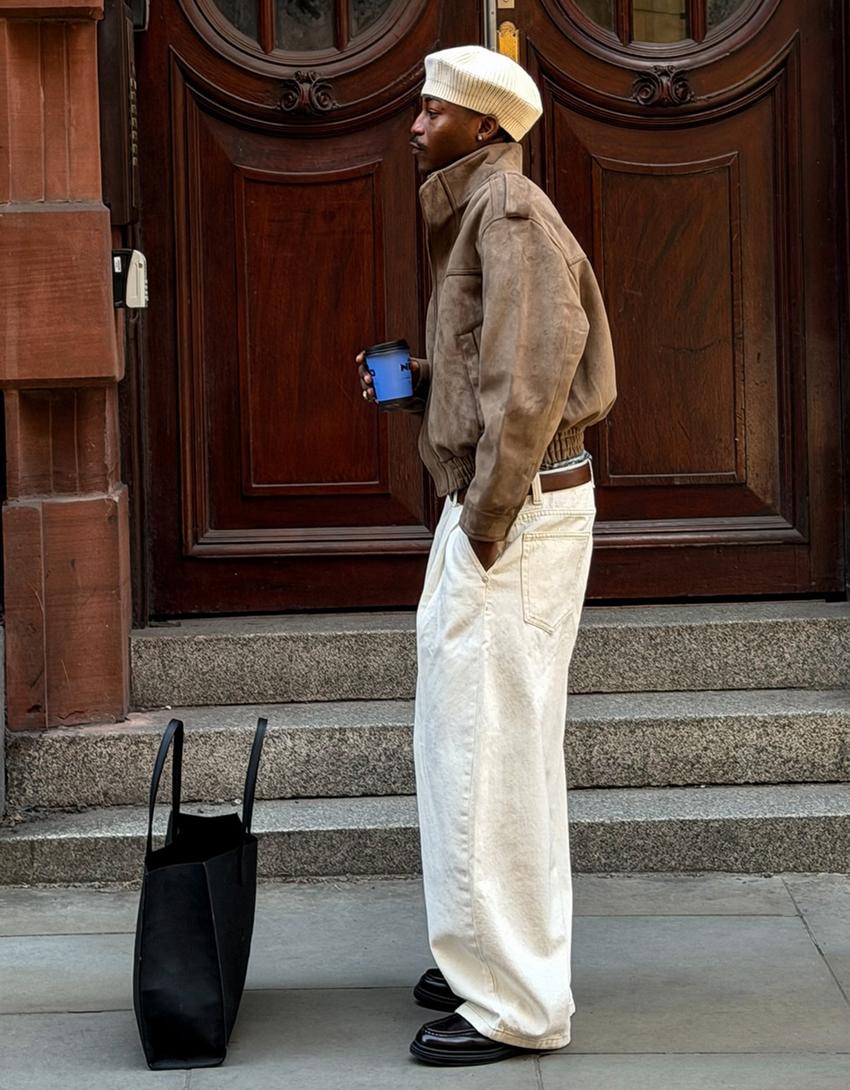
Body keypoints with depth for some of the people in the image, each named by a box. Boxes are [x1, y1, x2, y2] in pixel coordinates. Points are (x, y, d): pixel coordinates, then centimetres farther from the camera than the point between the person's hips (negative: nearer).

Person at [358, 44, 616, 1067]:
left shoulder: (511, 212, -15)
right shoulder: (474, 212, 18)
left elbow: (532, 379, -24)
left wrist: (488, 517, -22)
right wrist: (421, 379, 11)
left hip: (520, 506, -11)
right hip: (493, 507, 11)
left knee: (490, 750, -7)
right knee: (467, 738, 18)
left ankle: (514, 1003, 0)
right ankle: (488, 957, 30)